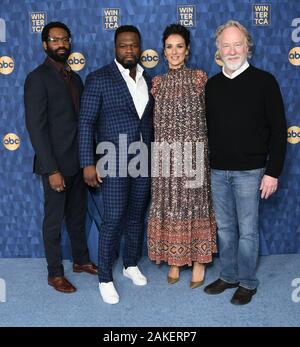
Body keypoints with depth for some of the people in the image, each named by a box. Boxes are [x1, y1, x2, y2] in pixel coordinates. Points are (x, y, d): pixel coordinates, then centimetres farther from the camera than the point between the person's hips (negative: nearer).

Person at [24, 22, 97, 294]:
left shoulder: (75, 78, 11)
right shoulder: (38, 78, -11)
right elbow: (36, 128, -16)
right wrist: (52, 170, -19)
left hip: (78, 161, 7)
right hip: (56, 164, -6)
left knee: (77, 215, 18)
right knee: (54, 219, 7)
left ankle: (81, 260, 35)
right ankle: (55, 273, 22)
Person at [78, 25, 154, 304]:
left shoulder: (148, 80, 9)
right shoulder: (98, 79, -7)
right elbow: (86, 123, -9)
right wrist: (88, 163, -14)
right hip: (114, 163, -5)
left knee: (136, 217, 15)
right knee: (113, 221, -2)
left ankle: (131, 265, 34)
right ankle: (105, 278, 14)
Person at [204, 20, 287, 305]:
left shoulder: (264, 81, -5)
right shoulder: (212, 84, 7)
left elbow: (278, 130, -6)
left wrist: (273, 172, -10)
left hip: (249, 171, -4)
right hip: (217, 171, 4)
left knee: (247, 230, 6)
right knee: (224, 228, 14)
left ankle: (247, 282, 23)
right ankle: (228, 276, 30)